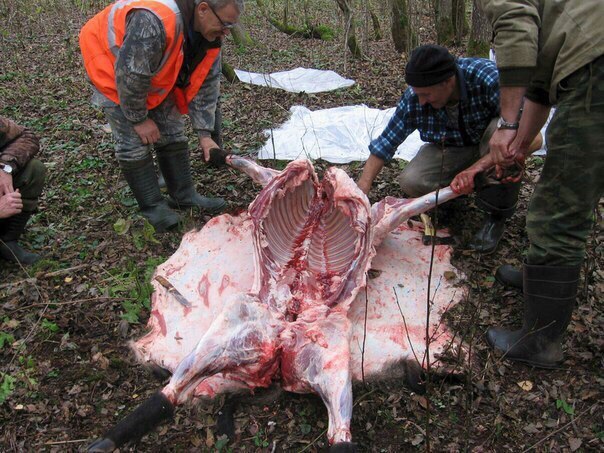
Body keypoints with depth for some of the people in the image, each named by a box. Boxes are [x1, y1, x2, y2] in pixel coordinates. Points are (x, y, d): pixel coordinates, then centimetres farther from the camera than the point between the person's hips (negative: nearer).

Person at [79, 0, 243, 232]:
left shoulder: (211, 34, -14)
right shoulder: (154, 22, -41)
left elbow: (205, 85, -8)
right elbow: (130, 76, -34)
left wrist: (205, 135, -12)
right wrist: (139, 118, -21)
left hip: (155, 76, 7)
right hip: (111, 66, -7)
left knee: (172, 132, 5)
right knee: (134, 141, -11)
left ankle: (184, 196, 16)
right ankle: (152, 207, 0)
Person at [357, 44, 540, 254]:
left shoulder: (488, 77, -33)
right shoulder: (414, 98, -22)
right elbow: (386, 142, -14)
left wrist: (479, 168, -45)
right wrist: (361, 189, -21)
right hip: (450, 150, 2)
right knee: (411, 181, -24)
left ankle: (496, 216, -17)